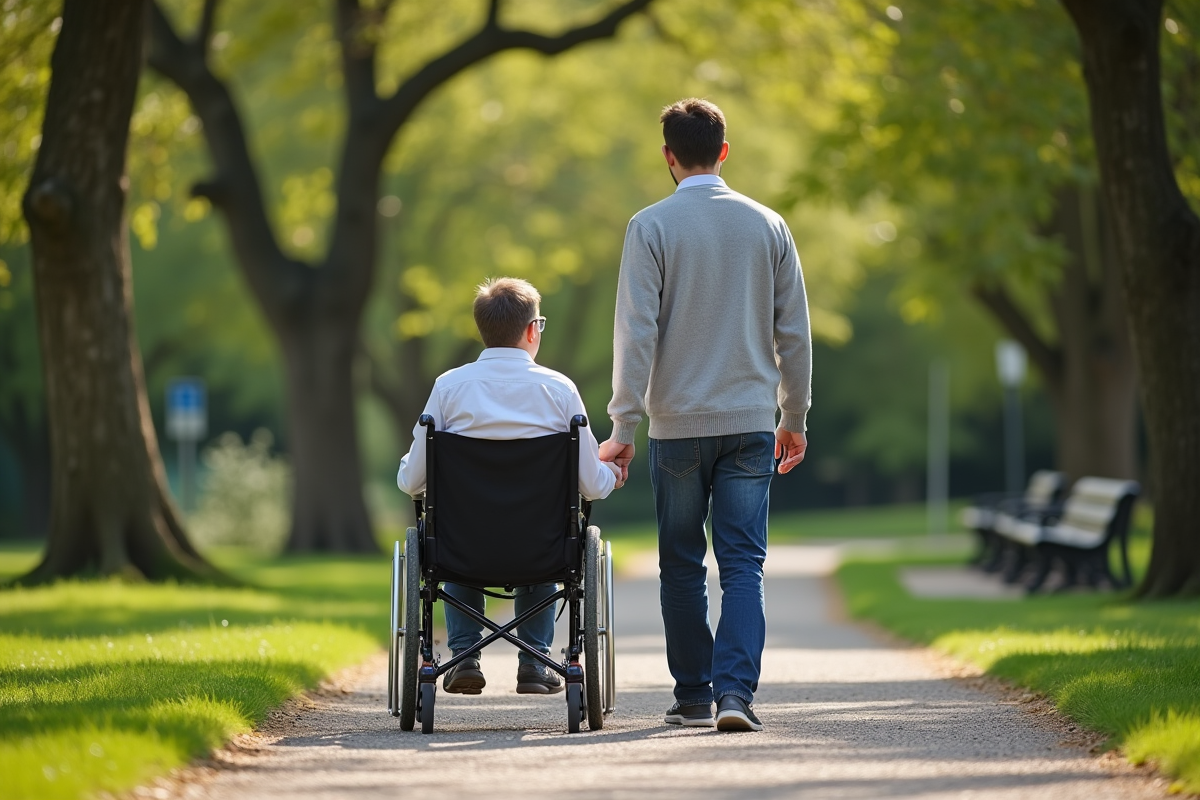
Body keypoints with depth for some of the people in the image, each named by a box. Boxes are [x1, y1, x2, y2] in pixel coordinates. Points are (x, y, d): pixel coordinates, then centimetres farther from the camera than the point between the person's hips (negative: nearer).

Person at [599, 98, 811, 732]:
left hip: (678, 423, -2)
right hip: (751, 419, 2)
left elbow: (636, 331, -9)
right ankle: (735, 689, -15)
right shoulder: (767, 226, 5)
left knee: (681, 565, 10)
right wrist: (794, 417, 18)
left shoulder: (651, 227, -4)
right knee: (743, 562, 0)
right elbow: (793, 333, 8)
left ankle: (693, 695, 15)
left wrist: (624, 424, -6)